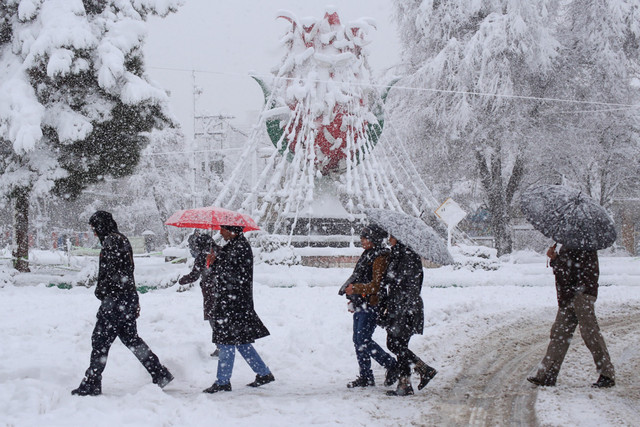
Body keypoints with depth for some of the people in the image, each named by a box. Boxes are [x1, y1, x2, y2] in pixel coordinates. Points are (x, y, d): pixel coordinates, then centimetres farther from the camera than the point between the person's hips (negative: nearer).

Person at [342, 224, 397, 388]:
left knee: (364, 340, -12)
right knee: (358, 340, 9)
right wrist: (354, 297, 21)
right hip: (361, 305, 10)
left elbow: (376, 286, -20)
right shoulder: (366, 255, 16)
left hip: (372, 305, -10)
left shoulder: (380, 258, -15)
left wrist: (355, 289, -22)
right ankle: (365, 376, 15)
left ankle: (392, 365, 0)